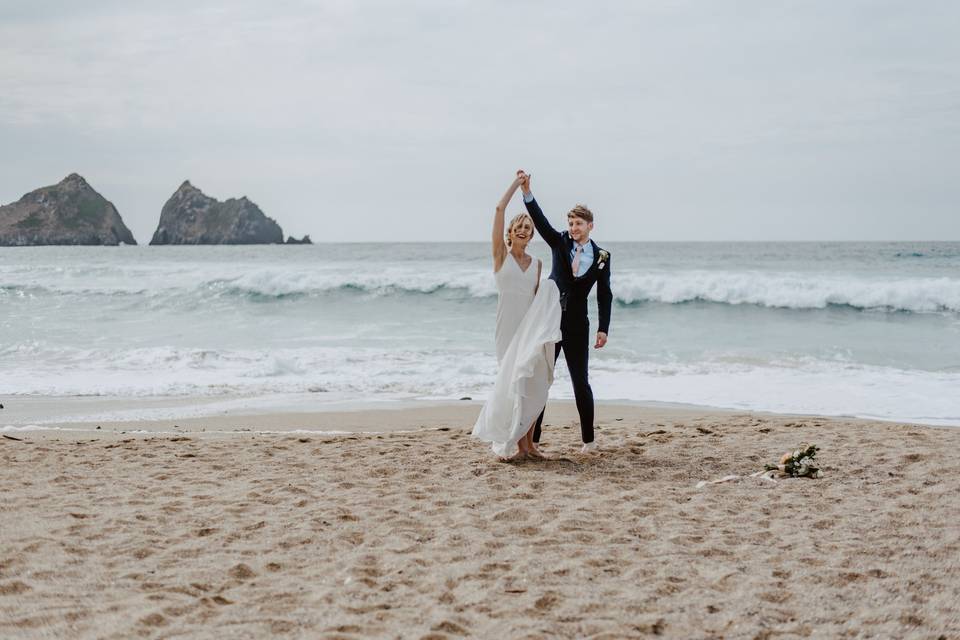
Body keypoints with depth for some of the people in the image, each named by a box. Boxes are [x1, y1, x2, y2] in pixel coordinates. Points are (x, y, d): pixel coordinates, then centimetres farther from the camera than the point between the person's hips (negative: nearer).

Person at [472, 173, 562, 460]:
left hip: (531, 328, 4)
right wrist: (517, 182, -3)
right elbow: (500, 209, -8)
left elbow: (538, 299, 15)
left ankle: (528, 442, 9)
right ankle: (516, 443, 3)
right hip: (508, 328, -4)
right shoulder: (501, 254, 1)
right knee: (514, 382, -5)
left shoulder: (537, 264, 11)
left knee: (533, 383, 1)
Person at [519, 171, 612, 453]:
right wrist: (526, 192, -28)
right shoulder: (560, 243, 2)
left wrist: (603, 329, -1)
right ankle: (532, 439, 7)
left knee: (580, 382, 2)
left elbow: (604, 295, 4)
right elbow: (540, 221, -13)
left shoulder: (601, 257, 1)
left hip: (577, 326, -1)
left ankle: (589, 440, 14)